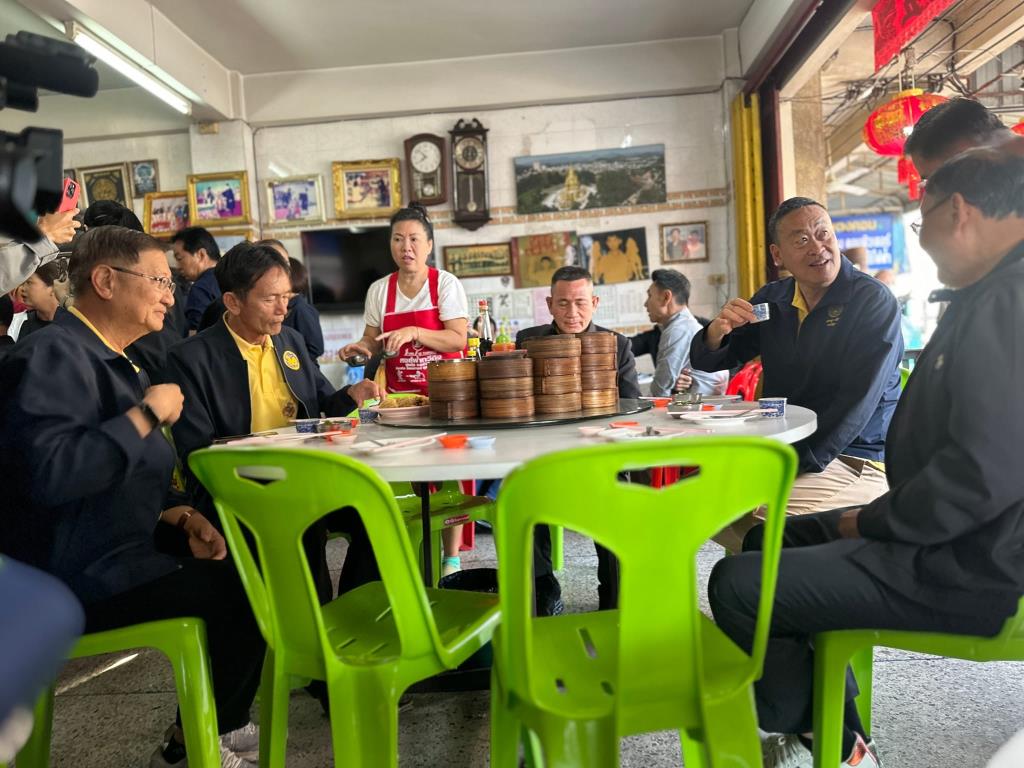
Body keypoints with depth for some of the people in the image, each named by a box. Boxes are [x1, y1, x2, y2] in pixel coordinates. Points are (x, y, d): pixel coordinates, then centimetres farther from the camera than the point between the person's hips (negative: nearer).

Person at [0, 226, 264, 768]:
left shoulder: (111, 360, 14)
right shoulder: (53, 355, -18)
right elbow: (48, 473, -35)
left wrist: (176, 517, 1)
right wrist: (148, 414, -23)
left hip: (113, 554, 10)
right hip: (78, 578, -10)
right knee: (248, 592, -13)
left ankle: (220, 721, 24)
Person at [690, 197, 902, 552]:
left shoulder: (873, 300, -9)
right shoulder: (771, 300, 8)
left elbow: (857, 402, -18)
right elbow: (705, 362, 11)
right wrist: (717, 331, -14)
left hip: (857, 460, -6)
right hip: (780, 450, 7)